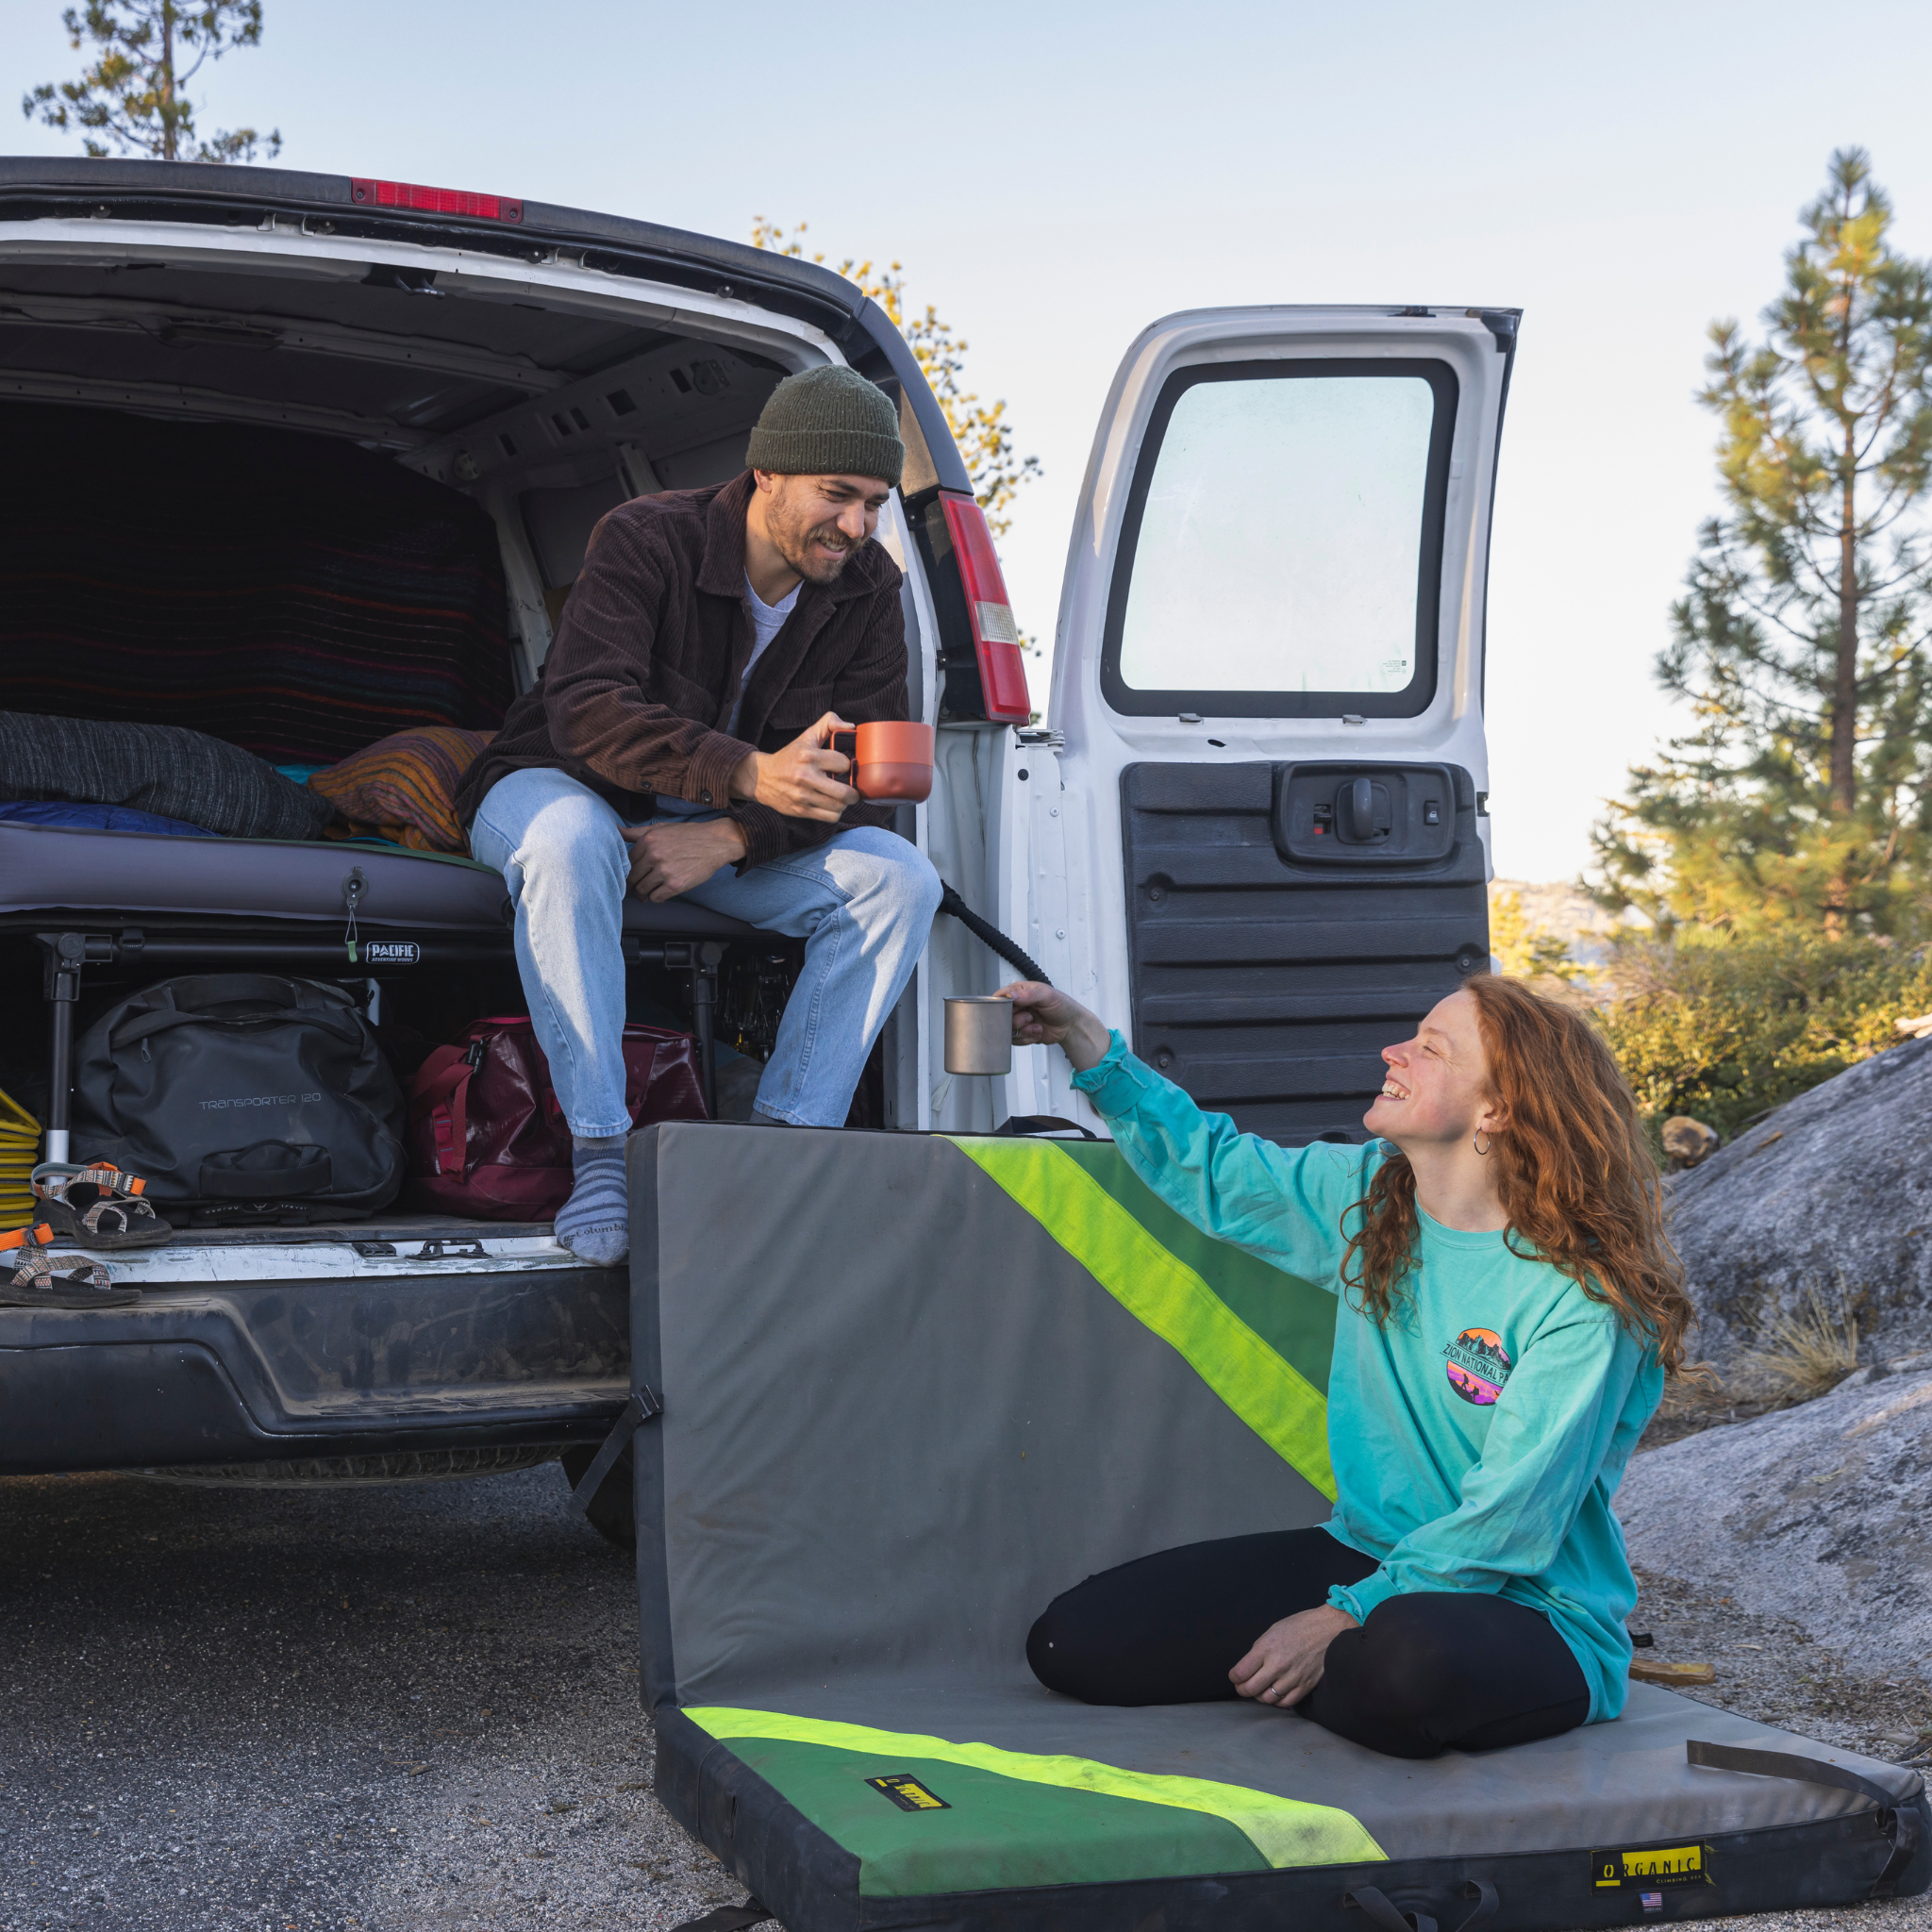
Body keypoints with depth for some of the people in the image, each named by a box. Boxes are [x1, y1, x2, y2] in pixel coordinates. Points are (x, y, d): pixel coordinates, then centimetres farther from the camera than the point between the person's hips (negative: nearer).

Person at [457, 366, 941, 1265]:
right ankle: (599, 1156, -37)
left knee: (900, 876, -18)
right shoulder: (646, 541, -21)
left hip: (730, 826, 4)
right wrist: (750, 773, -48)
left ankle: (785, 1142, -22)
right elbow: (585, 709, -34)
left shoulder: (867, 589, -7)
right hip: (567, 787, -4)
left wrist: (729, 838, -28)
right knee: (568, 843, -40)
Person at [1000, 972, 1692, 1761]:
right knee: (1073, 1643, -7)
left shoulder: (1583, 1296, -19)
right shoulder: (1366, 1198, 2)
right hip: (1370, 1556, 6)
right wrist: (1085, 1040, 8)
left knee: (1415, 1658, -43)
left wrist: (1341, 1620, -21)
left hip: (1532, 1613, -5)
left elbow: (1510, 1523, -20)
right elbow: (1213, 1170, 18)